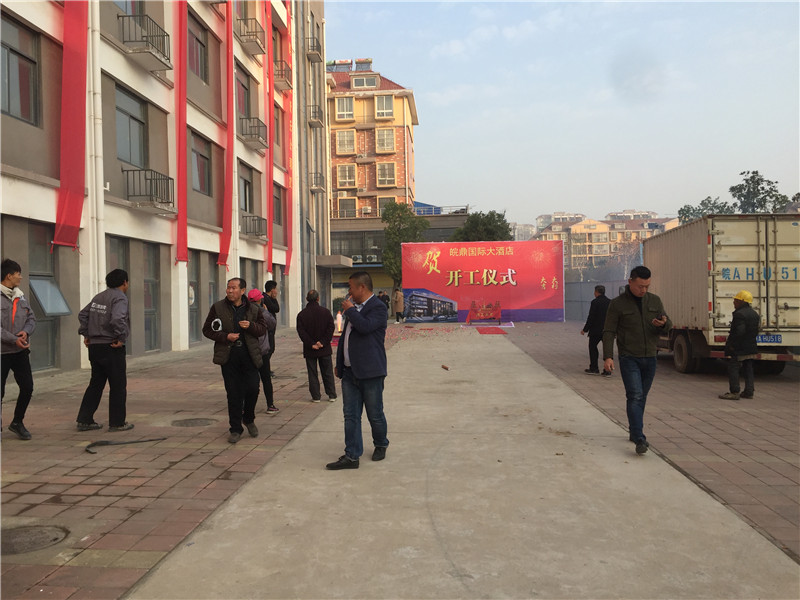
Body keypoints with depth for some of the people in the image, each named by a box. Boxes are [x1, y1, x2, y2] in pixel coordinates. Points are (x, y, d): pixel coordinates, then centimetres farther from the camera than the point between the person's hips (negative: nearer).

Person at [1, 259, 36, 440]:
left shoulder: (20, 296, 11)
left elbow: (31, 318, 13)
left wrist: (26, 331, -7)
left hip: (20, 351, 6)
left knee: (27, 387, 5)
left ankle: (17, 422, 23)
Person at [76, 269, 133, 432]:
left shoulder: (98, 297, 13)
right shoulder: (120, 298, -14)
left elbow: (82, 315, 19)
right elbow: (117, 319, -30)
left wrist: (85, 334, 18)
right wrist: (121, 338, -19)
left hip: (95, 347, 8)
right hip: (112, 349, -8)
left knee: (96, 384, 17)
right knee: (118, 386, 3)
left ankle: (84, 420, 19)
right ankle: (117, 422, 9)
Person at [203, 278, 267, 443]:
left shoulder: (253, 309, 6)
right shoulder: (218, 307, 2)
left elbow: (263, 329, 9)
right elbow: (207, 329, 4)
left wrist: (250, 326, -12)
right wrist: (225, 337, -11)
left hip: (249, 354, 1)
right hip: (229, 356, -1)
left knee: (253, 389, -2)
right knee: (233, 394, 2)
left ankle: (249, 419, 26)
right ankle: (236, 429, 14)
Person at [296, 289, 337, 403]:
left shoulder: (301, 314, -4)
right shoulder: (326, 312, -2)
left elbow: (301, 332, -10)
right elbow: (330, 328, -7)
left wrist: (311, 344, -10)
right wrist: (323, 342, -9)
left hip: (310, 351, -1)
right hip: (325, 349, 1)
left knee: (312, 374, 7)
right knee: (328, 373, 10)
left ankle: (316, 396, 8)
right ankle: (332, 395, 12)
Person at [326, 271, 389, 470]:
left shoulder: (378, 307, -10)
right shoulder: (355, 307, 15)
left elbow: (365, 326, -29)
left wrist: (350, 310, -13)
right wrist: (339, 363, 22)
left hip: (369, 371, -7)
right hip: (350, 371, 8)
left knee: (375, 414, 7)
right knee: (350, 415, 5)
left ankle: (381, 445, 30)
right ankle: (351, 456, 10)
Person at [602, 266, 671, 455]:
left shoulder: (654, 301, 7)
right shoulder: (617, 304, -5)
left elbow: (668, 326, 8)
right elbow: (609, 332, -6)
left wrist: (663, 324, -18)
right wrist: (608, 357, -17)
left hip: (650, 358, 4)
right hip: (629, 359, -4)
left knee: (641, 397, 12)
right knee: (635, 396, -13)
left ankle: (634, 432, 26)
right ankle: (639, 439, -17)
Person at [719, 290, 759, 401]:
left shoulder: (739, 314, -18)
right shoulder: (754, 314, 12)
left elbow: (739, 331, -25)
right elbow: (756, 331, 15)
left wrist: (731, 344, -18)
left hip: (738, 349, -9)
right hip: (751, 347, 9)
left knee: (733, 369, -4)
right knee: (748, 369, 14)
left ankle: (734, 392, -6)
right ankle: (749, 391, 16)